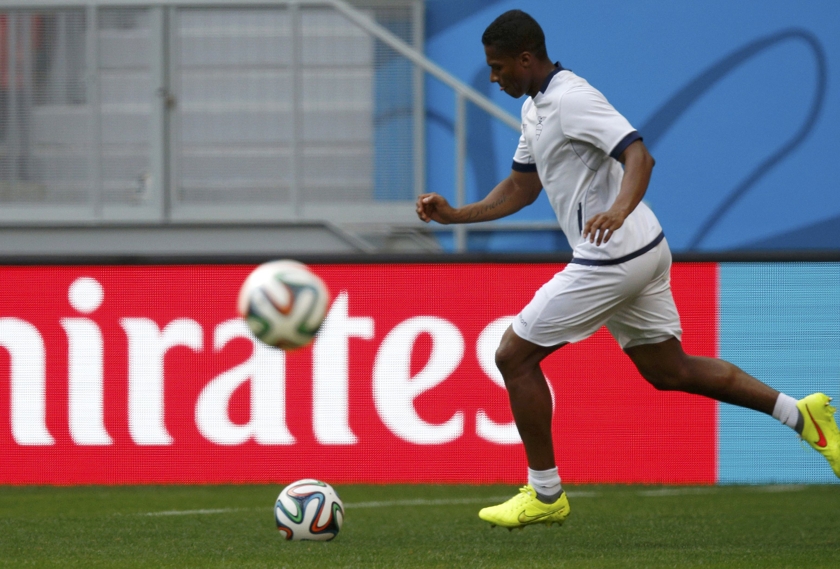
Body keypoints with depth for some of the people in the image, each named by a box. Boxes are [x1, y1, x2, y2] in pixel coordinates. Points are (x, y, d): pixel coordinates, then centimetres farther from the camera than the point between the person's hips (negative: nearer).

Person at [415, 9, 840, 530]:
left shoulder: (571, 98, -17)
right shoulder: (536, 107, 15)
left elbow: (640, 156, -28)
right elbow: (521, 189, 24)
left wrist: (619, 209, -46)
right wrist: (455, 215, 14)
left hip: (613, 260, -10)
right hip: (641, 253, 10)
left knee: (514, 355, -3)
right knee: (668, 371, 17)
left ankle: (545, 495, 5)